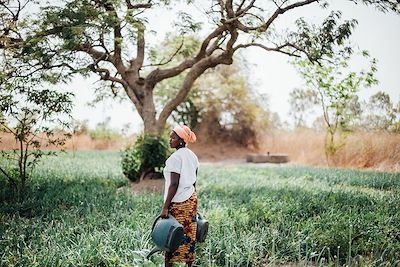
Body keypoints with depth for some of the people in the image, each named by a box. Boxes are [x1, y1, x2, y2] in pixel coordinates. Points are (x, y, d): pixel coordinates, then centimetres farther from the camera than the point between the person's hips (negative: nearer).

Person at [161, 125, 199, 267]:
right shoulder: (192, 155, 9)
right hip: (192, 198, 8)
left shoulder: (175, 158, -16)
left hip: (178, 202, -8)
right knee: (189, 235, 12)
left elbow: (174, 185, -20)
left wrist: (165, 207, -19)